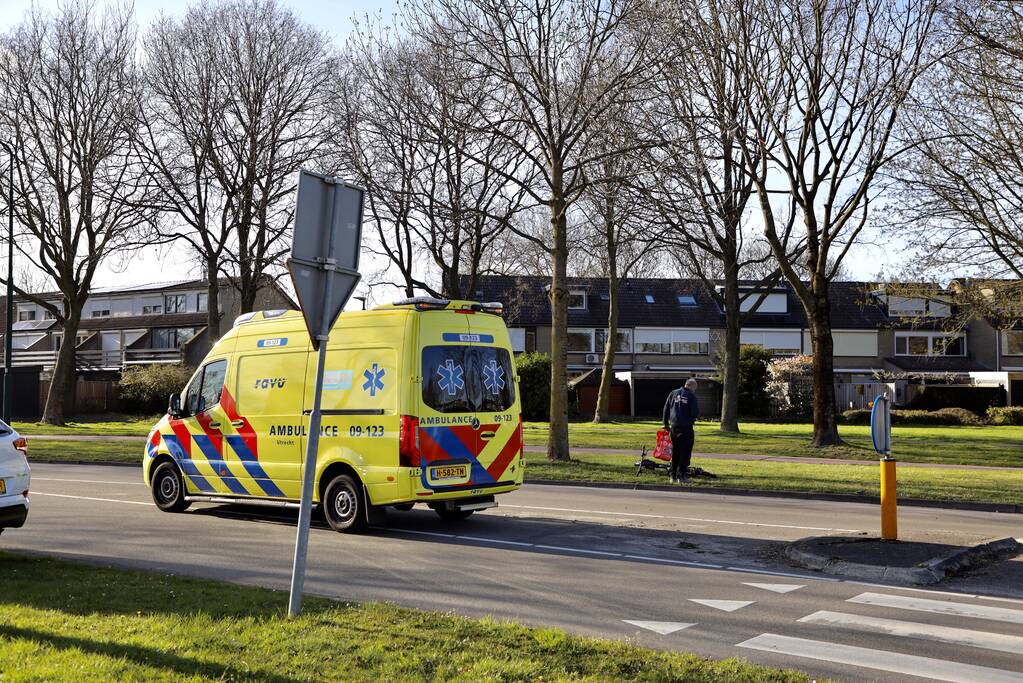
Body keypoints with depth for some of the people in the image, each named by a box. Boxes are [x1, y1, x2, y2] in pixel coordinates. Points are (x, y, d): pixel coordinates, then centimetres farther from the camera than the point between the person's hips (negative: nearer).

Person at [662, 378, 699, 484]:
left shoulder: (673, 393, 7)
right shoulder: (691, 396, -8)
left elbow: (666, 409, 10)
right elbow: (696, 413, -11)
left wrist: (666, 424, 18)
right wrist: (692, 417, 12)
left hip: (674, 426, 5)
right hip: (686, 427, -5)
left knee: (675, 452, 14)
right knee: (685, 452, 2)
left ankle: (673, 476, 16)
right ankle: (681, 475, -2)